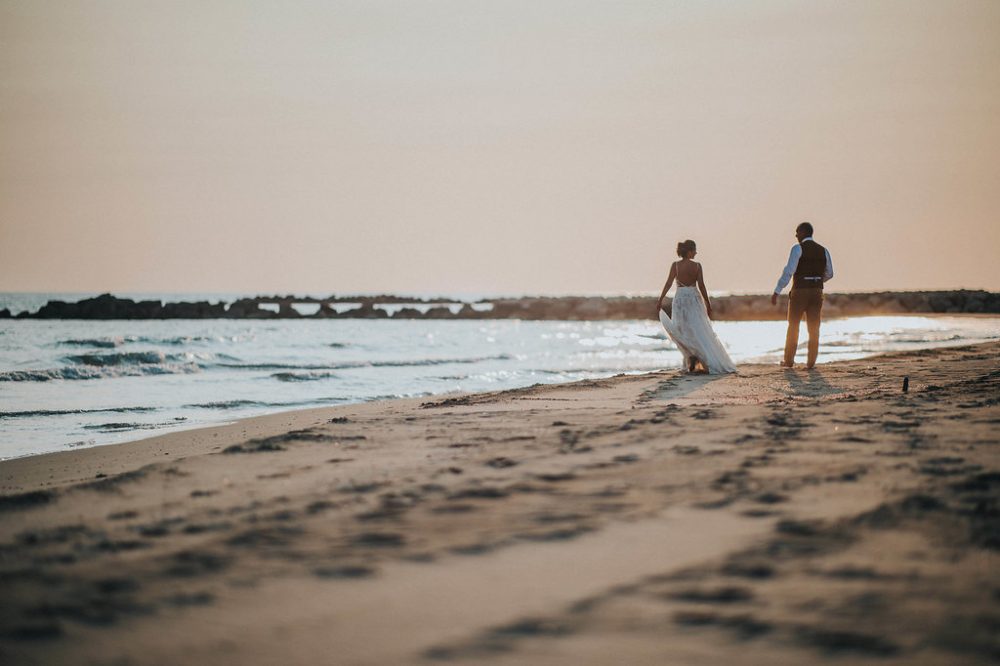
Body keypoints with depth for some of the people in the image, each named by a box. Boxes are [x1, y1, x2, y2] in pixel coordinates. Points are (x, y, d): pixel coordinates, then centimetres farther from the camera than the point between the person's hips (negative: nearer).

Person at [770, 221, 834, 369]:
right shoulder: (823, 251, 8)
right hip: (817, 292, 4)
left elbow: (788, 272, -17)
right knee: (814, 327, 6)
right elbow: (829, 274, 17)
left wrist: (776, 292, -15)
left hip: (799, 292, -4)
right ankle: (811, 361, 3)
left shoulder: (798, 249, -10)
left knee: (793, 326, 10)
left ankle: (789, 360, 16)